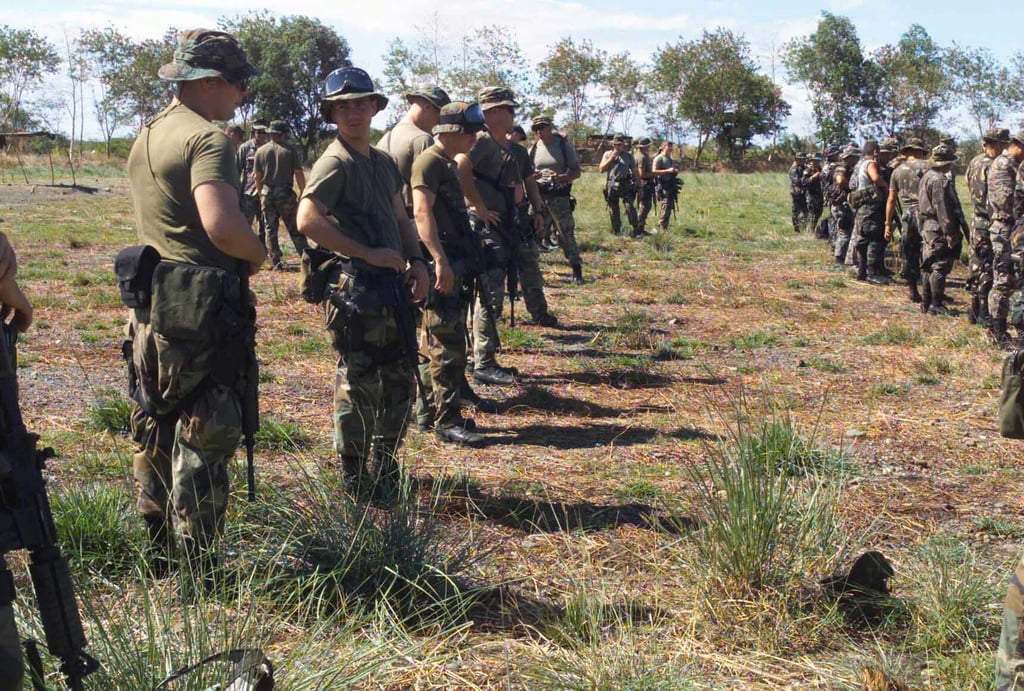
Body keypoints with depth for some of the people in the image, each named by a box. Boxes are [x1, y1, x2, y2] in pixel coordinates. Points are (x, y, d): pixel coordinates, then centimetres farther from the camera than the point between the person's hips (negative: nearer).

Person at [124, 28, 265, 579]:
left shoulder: (145, 137, 13)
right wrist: (258, 254, -12)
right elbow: (221, 225, -32)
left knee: (155, 430, 18)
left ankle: (158, 558, 30)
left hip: (150, 307, 9)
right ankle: (198, 571, 5)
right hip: (201, 311, -9)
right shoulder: (206, 139, -16)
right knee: (204, 440, -1)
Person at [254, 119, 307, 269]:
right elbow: (299, 174, -5)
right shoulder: (290, 150, -4)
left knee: (270, 229, 7)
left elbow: (257, 176, 5)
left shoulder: (261, 151, 2)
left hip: (267, 194, 2)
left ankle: (276, 262, 7)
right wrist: (303, 195, 2)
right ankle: (305, 255, 4)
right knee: (294, 228, 6)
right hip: (286, 194, -2)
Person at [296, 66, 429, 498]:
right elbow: (308, 221, -23)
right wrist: (369, 254, -20)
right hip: (355, 288, -8)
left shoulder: (384, 162, 15)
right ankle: (356, 479, 11)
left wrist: (416, 261, 5)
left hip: (392, 285, 9)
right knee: (358, 383, -1)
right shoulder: (335, 163, -11)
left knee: (399, 380, 15)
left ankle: (386, 467, 30)